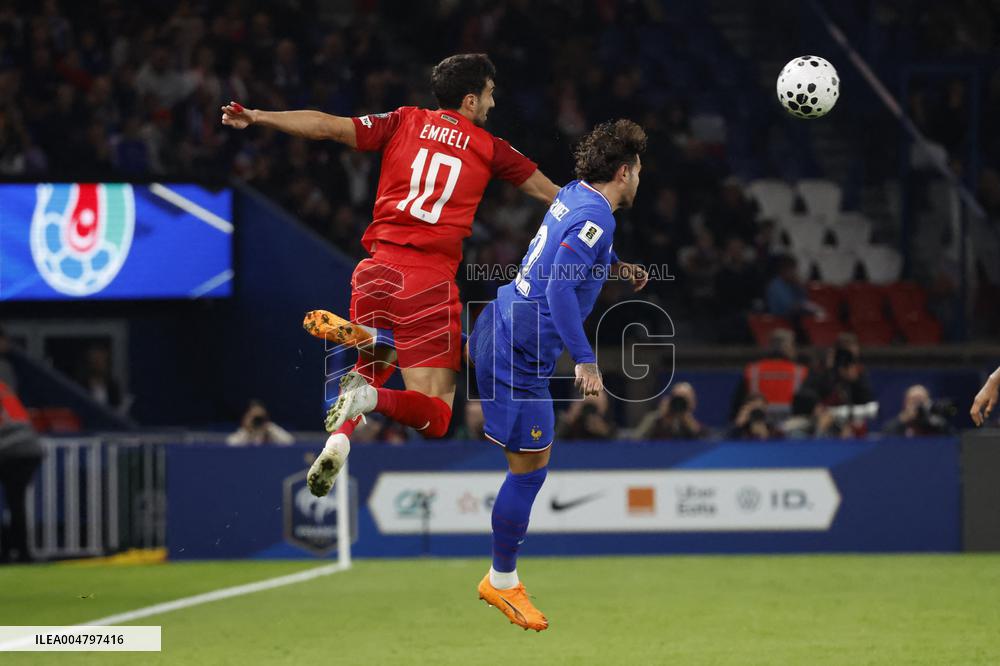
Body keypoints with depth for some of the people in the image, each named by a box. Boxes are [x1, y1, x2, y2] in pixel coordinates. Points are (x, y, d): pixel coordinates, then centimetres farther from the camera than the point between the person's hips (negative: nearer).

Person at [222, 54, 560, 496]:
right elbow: (551, 194, 17)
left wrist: (256, 118, 5)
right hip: (430, 283, -3)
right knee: (435, 416, -1)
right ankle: (371, 398, -34)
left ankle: (340, 438, -5)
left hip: (377, 272, 3)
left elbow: (328, 126, 2)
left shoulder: (405, 123, 10)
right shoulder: (489, 148, 7)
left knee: (370, 367, 29)